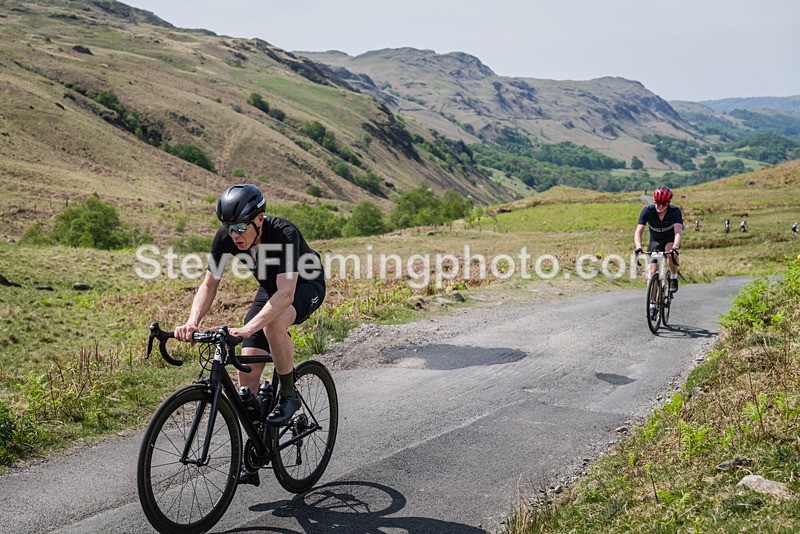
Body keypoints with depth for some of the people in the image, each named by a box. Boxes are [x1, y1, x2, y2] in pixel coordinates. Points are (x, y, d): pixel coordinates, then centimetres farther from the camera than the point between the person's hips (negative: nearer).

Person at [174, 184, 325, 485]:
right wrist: (192, 322, -33)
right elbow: (210, 284, -15)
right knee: (248, 366, -7)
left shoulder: (285, 234, -36)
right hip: (269, 290, 5)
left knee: (273, 325, -38)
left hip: (306, 287, -5)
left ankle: (288, 395, -11)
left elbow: (285, 294, -44)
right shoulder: (226, 237, -20)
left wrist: (247, 329, -56)